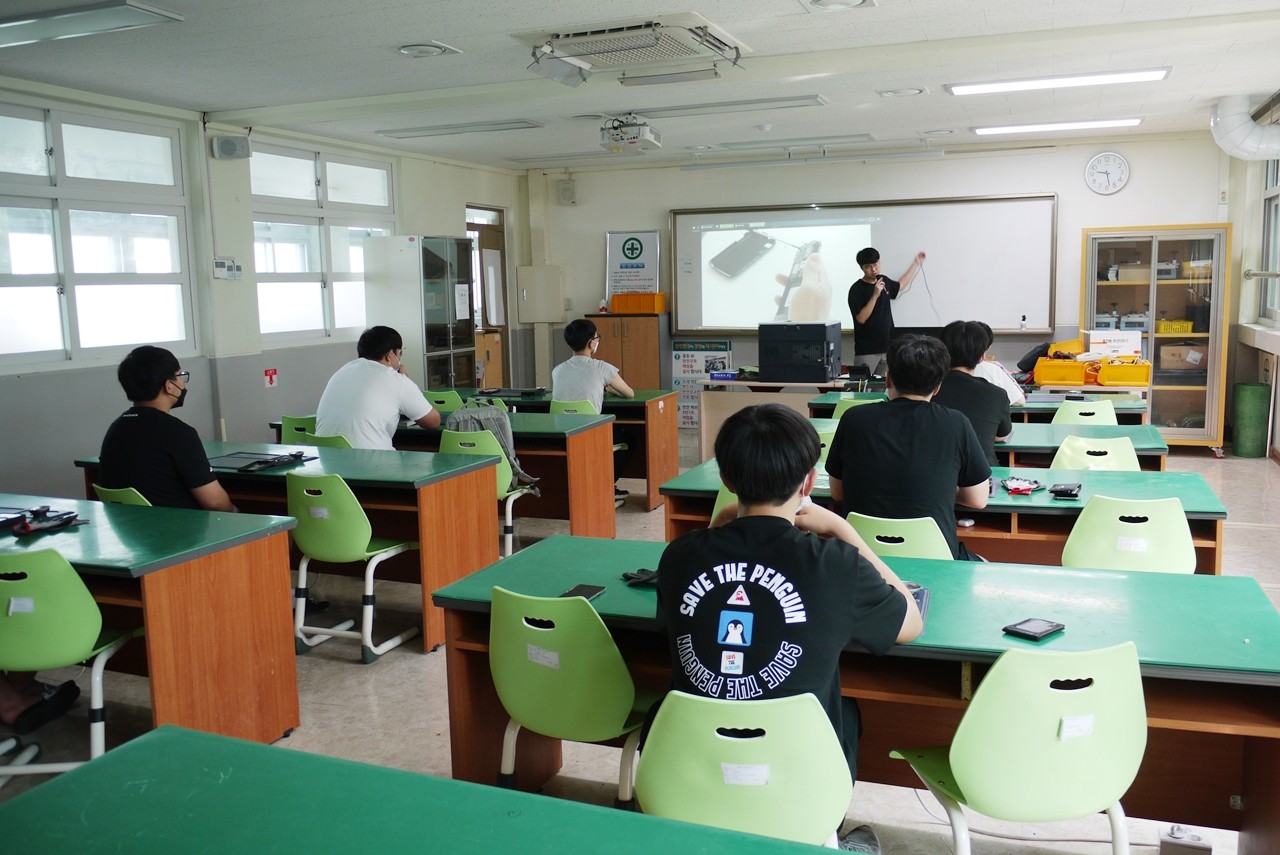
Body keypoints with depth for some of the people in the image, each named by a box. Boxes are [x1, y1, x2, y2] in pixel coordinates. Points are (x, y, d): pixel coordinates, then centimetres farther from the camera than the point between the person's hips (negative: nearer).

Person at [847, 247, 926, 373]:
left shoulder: (883, 281, 8)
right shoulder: (856, 289, -11)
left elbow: (900, 286, 31)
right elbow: (861, 319, -19)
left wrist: (916, 263, 35)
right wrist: (875, 295, -25)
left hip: (887, 347, 6)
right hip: (866, 351, -6)